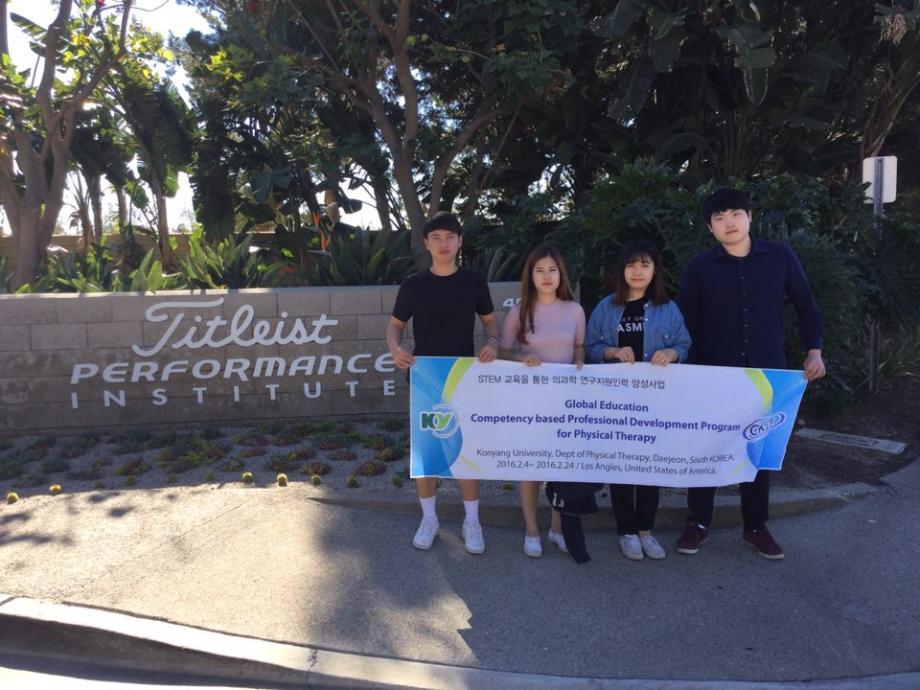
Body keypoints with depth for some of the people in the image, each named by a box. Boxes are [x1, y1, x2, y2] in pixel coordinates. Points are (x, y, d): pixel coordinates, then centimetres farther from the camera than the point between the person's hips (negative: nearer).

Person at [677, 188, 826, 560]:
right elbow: (685, 323, 2)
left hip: (767, 373, 1)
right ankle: (698, 522, 22)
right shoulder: (699, 267, -2)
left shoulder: (781, 257, 0)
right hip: (713, 375, -1)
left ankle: (755, 527, 27)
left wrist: (813, 350, -2)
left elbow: (806, 306, 8)